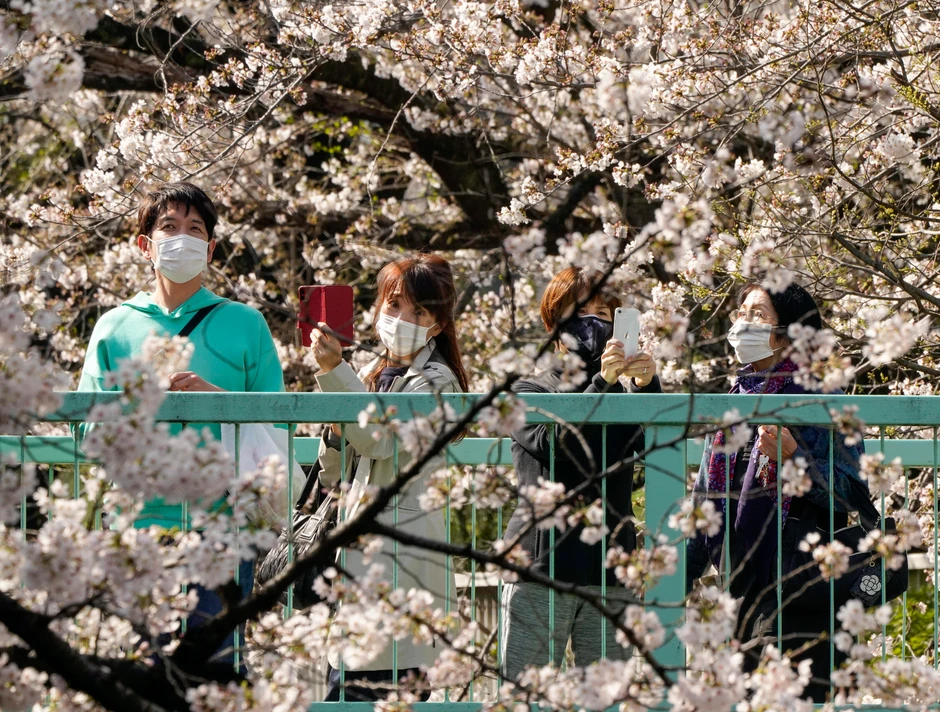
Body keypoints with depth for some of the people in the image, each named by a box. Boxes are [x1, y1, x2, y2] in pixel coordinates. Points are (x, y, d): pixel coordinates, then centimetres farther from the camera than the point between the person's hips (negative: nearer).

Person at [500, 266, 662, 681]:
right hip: (541, 568, -3)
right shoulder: (530, 393, 8)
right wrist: (601, 382, -25)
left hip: (610, 571, 3)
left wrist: (648, 384, -21)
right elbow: (555, 443, -13)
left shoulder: (626, 394, 16)